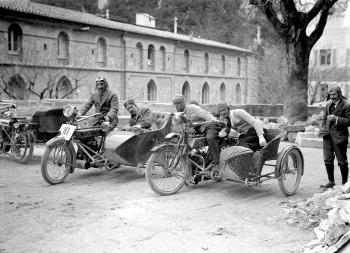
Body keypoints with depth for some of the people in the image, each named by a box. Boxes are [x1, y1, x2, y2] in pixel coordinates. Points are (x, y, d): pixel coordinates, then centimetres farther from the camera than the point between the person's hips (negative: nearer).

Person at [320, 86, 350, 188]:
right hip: (328, 135, 6)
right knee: (327, 160, 7)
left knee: (342, 161, 4)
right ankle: (331, 181, 20)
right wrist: (324, 129, 6)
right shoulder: (328, 105, 11)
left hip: (339, 136, -5)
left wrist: (336, 118, -21)